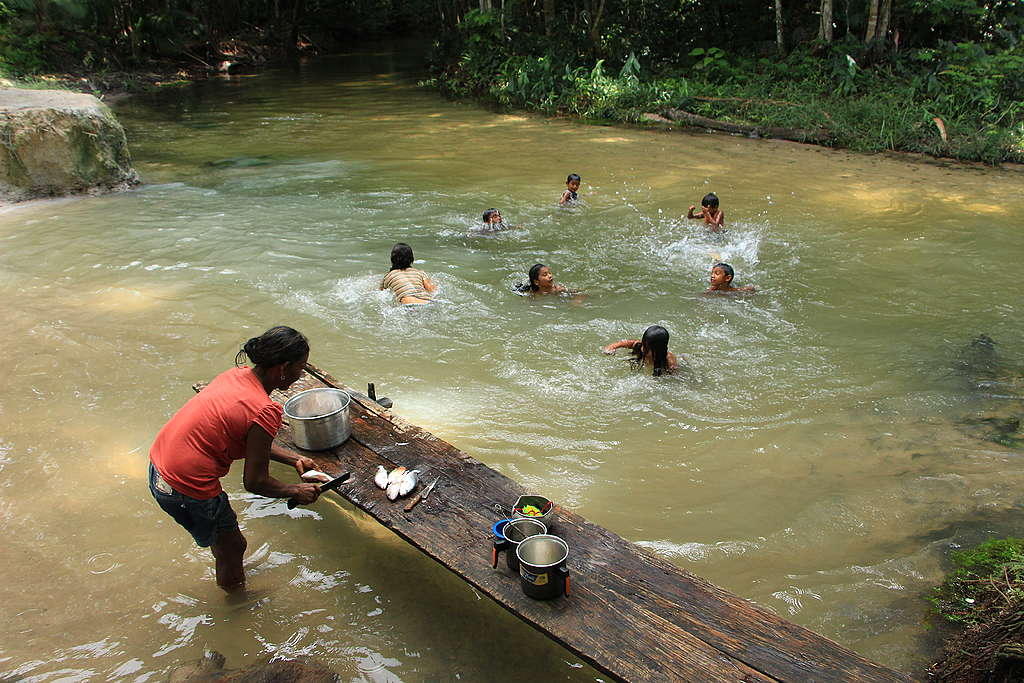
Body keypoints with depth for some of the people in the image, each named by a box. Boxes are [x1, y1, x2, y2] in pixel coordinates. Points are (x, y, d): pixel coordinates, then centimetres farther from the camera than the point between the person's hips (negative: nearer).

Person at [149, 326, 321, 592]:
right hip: (187, 491, -9)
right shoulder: (265, 411, -25)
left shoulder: (236, 374, 0)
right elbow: (255, 482, -16)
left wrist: (295, 459, 15)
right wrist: (296, 492, 0)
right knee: (232, 545, 17)